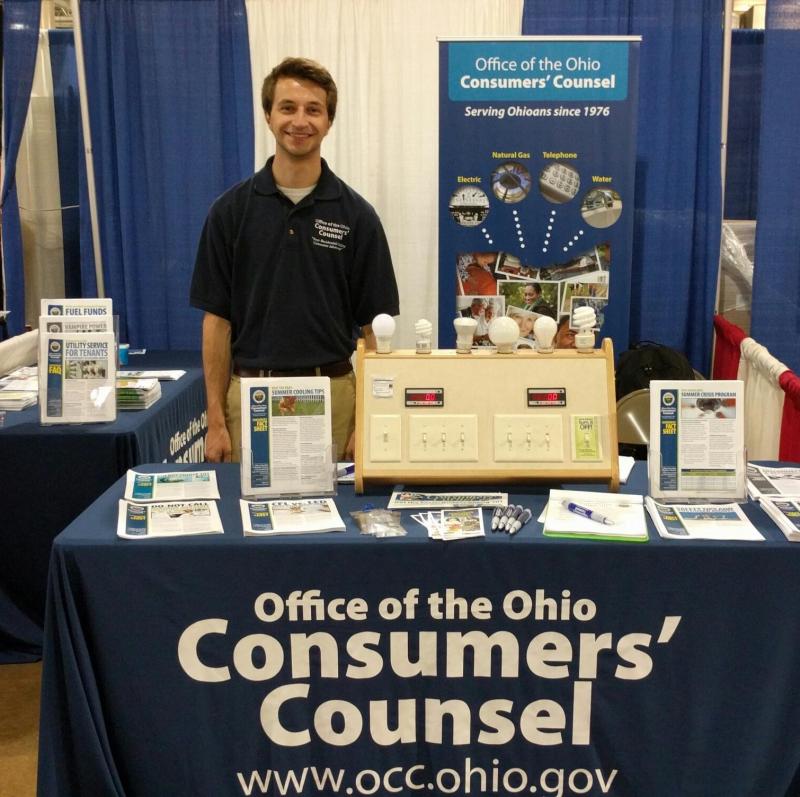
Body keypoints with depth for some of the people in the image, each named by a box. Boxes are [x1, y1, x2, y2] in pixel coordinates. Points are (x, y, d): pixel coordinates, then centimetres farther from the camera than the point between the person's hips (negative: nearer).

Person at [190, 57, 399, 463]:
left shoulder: (355, 214, -1)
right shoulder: (231, 209, 0)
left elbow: (372, 327, 0)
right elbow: (217, 321, 1)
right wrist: (216, 419, -4)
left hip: (331, 396, 0)